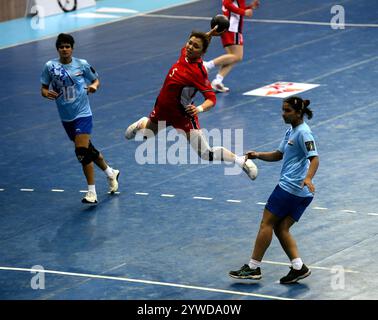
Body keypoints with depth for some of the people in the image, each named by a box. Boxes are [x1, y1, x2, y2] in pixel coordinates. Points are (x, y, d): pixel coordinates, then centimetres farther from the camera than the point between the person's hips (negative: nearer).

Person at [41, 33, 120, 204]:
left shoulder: (82, 64, -5)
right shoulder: (50, 66, -2)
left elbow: (96, 80, 8)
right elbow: (43, 88, 4)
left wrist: (94, 86, -15)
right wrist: (46, 93, -19)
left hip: (82, 114, -4)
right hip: (66, 117, 4)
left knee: (82, 151, -17)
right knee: (88, 149, 17)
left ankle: (91, 193, -12)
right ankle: (111, 173, 41)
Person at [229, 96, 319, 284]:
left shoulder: (303, 133, -12)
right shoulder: (291, 132, 18)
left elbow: (314, 158, -20)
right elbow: (278, 155, 24)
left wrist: (308, 178, -37)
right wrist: (258, 155, 8)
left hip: (290, 187, -9)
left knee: (267, 223, -2)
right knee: (281, 228, 7)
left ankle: (253, 267, 3)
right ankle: (299, 267, -1)